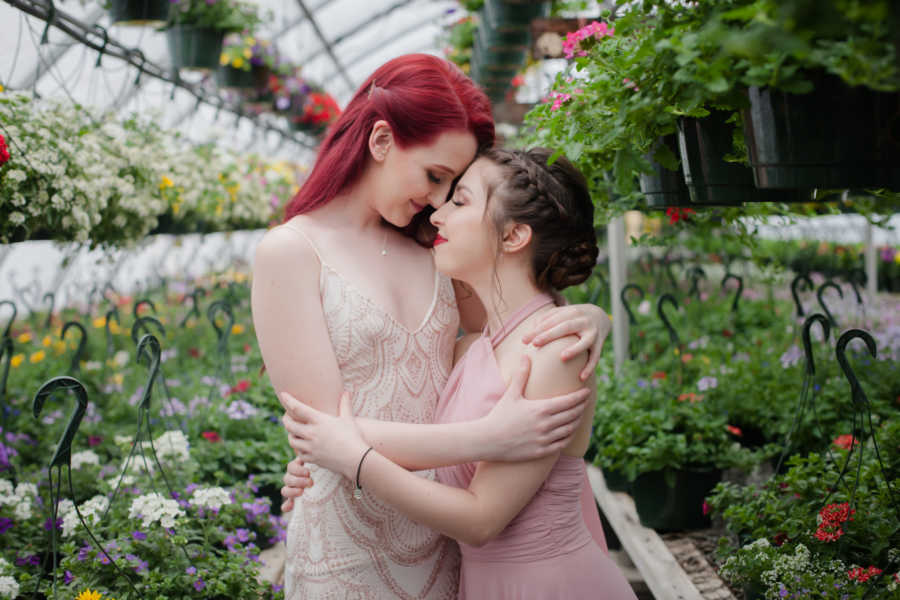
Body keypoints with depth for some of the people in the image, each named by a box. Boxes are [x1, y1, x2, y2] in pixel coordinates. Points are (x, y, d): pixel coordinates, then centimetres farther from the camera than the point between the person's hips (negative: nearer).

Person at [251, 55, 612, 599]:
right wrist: (487, 439, -26)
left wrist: (589, 319, -13)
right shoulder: (291, 252, -10)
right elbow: (329, 428, -17)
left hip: (450, 544, 5)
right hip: (351, 551, -5)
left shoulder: (432, 250, 6)